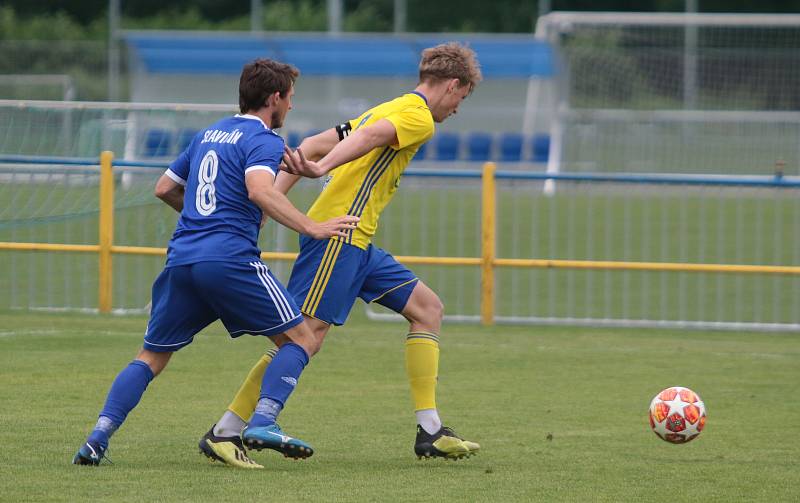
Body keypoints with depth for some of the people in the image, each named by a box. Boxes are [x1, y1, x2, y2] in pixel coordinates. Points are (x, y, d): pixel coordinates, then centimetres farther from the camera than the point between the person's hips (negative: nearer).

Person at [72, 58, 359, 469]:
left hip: (181, 259, 7)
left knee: (151, 357, 14)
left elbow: (164, 188, 30)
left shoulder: (208, 134, 23)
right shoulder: (264, 140, -1)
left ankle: (98, 437, -2)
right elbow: (259, 189, -21)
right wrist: (311, 228, -22)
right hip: (230, 259, -7)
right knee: (301, 340, 4)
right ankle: (262, 423, -15)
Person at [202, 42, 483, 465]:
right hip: (338, 234, -10)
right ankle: (225, 430, -9)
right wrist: (323, 169, -43)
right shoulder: (418, 117, -6)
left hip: (356, 242, 10)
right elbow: (368, 136, -27)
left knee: (427, 308, 9)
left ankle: (430, 433, 4)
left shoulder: (387, 110, 24)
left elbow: (313, 144, 19)